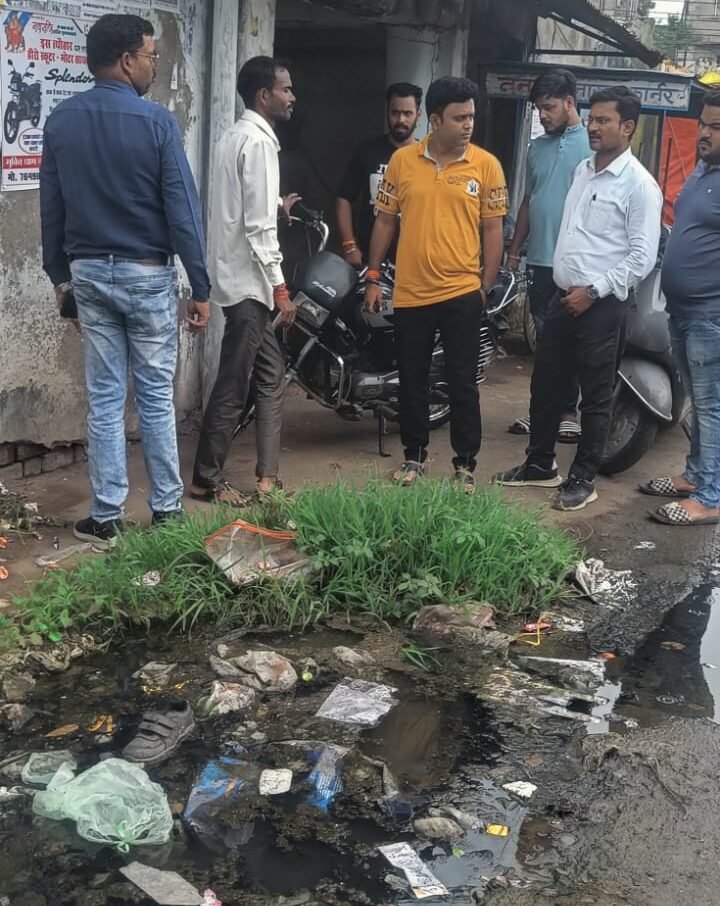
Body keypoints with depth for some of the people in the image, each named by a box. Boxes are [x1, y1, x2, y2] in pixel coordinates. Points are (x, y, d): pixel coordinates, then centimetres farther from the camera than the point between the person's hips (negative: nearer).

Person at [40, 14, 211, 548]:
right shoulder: (156, 122, -12)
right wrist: (201, 288, -7)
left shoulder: (61, 122, 3)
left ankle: (106, 518, 10)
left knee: (104, 399, 7)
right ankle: (166, 511, 13)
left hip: (89, 273, 4)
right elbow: (183, 211, -12)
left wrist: (60, 275, 17)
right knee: (156, 398, 6)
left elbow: (51, 208, 7)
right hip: (148, 274, -4)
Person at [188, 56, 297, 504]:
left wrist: (276, 205, 28)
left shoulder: (237, 136, 14)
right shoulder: (259, 142, -16)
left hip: (242, 277, 10)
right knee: (234, 386, -2)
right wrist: (279, 286, -18)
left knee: (271, 376, 13)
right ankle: (206, 479, 8)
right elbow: (258, 227, -21)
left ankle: (268, 476, 16)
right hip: (248, 281, -10)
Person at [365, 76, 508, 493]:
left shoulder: (486, 165, -3)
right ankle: (414, 455, 27)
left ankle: (466, 463, 14)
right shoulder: (402, 160, 1)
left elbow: (492, 229, 1)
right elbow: (386, 220, 8)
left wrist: (486, 286, -2)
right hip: (410, 292, 2)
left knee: (462, 383, 4)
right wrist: (373, 277, 7)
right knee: (412, 381, 13)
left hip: (462, 293, -2)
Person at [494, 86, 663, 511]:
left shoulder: (639, 184, -13)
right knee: (545, 385, 15)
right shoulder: (583, 170, 11)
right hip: (564, 297, 8)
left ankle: (583, 479, 16)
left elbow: (643, 257, -16)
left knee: (595, 399, 4)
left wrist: (592, 291, -16)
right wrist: (567, 288, 16)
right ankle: (541, 464, 29)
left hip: (603, 305, -8)